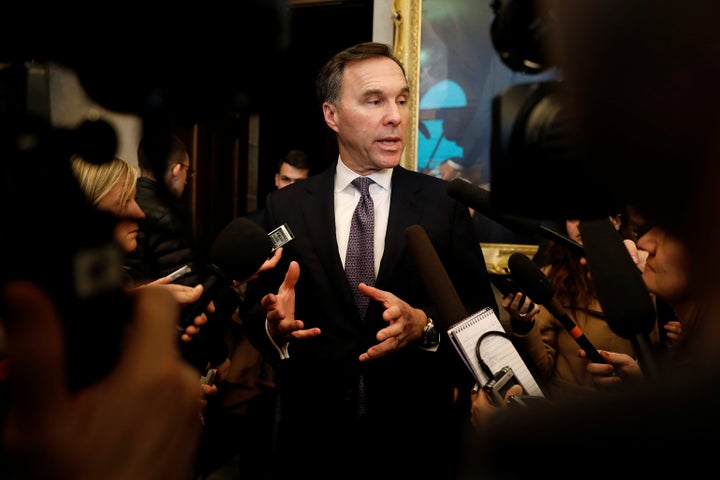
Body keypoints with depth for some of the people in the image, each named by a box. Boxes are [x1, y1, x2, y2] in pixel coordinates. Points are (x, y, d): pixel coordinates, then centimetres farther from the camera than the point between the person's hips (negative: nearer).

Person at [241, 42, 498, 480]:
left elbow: (482, 313, -4)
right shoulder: (286, 206, -1)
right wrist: (274, 326, -22)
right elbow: (256, 310, 0)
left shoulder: (445, 202, -3)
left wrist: (424, 325, -23)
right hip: (315, 436, 1)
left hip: (418, 437, 0)